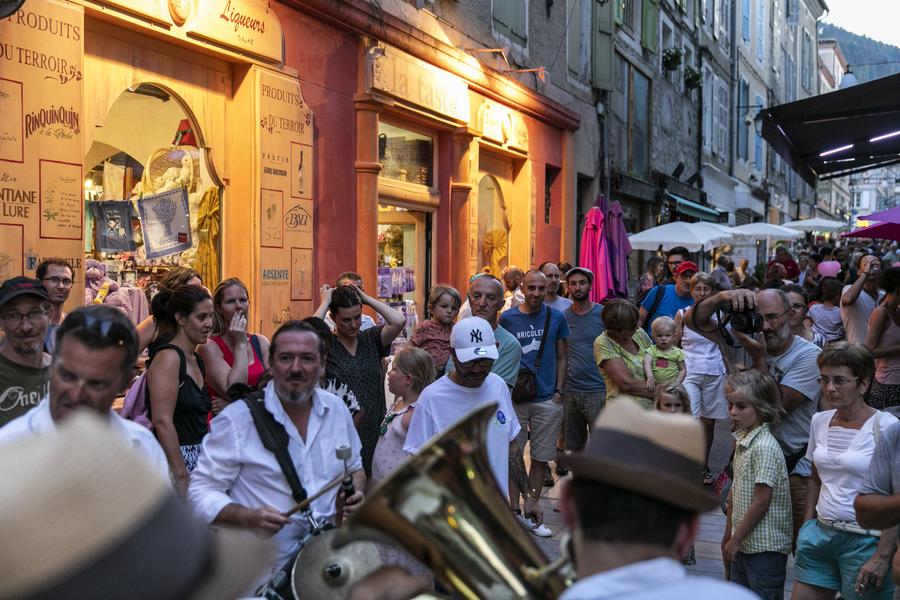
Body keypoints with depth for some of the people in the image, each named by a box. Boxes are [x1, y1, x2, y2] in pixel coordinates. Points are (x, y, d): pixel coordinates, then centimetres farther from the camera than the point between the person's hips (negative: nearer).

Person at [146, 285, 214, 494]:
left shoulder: (196, 359, 14)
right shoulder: (168, 357, -11)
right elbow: (162, 422, -19)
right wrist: (181, 476, -20)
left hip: (198, 458, 8)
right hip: (174, 461, -8)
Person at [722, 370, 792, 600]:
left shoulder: (764, 447, -19)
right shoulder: (742, 441, 8)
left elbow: (761, 502, -20)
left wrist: (735, 540, -13)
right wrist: (728, 536, 16)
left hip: (765, 546, -9)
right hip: (744, 543, 9)